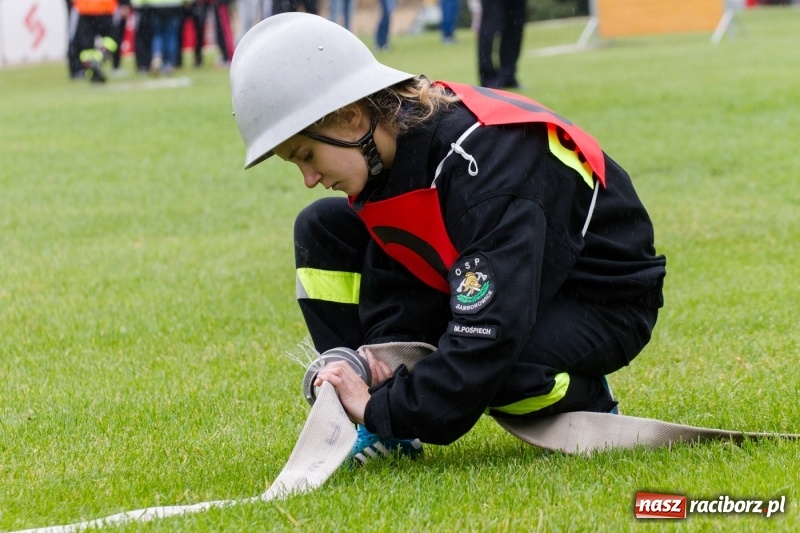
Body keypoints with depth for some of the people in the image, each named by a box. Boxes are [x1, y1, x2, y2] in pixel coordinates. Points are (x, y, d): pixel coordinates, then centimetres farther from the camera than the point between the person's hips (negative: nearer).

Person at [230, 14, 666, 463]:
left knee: (475, 366, -40)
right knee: (322, 229, -2)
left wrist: (384, 411, -35)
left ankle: (583, 400, -4)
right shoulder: (386, 145, -11)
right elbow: (392, 272, -3)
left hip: (605, 305, -8)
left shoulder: (484, 164, -35)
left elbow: (491, 334, -39)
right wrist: (381, 352, -22)